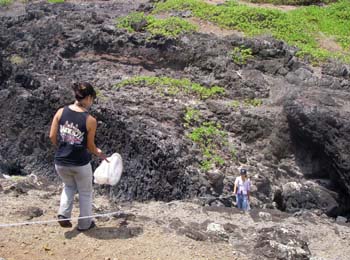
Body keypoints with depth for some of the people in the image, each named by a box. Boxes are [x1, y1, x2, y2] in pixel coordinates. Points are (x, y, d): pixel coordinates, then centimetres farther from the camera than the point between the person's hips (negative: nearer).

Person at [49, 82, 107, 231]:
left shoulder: (61, 112, -6)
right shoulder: (90, 120, -15)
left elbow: (52, 136, -1)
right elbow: (90, 146, -6)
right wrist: (99, 154, 16)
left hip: (61, 162, 4)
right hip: (80, 163, -3)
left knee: (69, 187, 33)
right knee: (85, 193, 22)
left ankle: (63, 215, 17)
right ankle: (84, 224, 34)